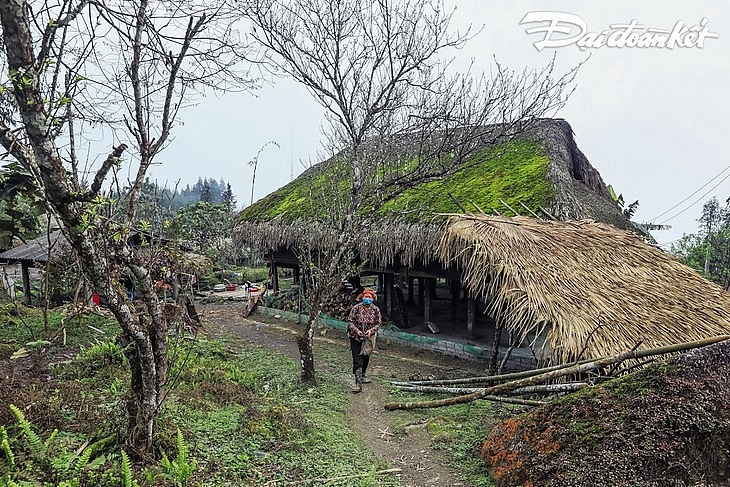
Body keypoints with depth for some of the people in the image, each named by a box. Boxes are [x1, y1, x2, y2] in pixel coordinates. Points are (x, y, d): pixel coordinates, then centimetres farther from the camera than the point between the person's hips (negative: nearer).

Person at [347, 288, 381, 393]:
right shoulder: (356, 308, -9)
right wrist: (356, 330, -23)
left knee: (366, 359, 19)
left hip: (368, 338, 4)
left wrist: (371, 330, -17)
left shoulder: (376, 310, -2)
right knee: (357, 361, -10)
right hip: (356, 337, -4)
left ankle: (362, 377, 41)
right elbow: (350, 321, -8)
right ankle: (358, 384, -13)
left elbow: (378, 323, 1)